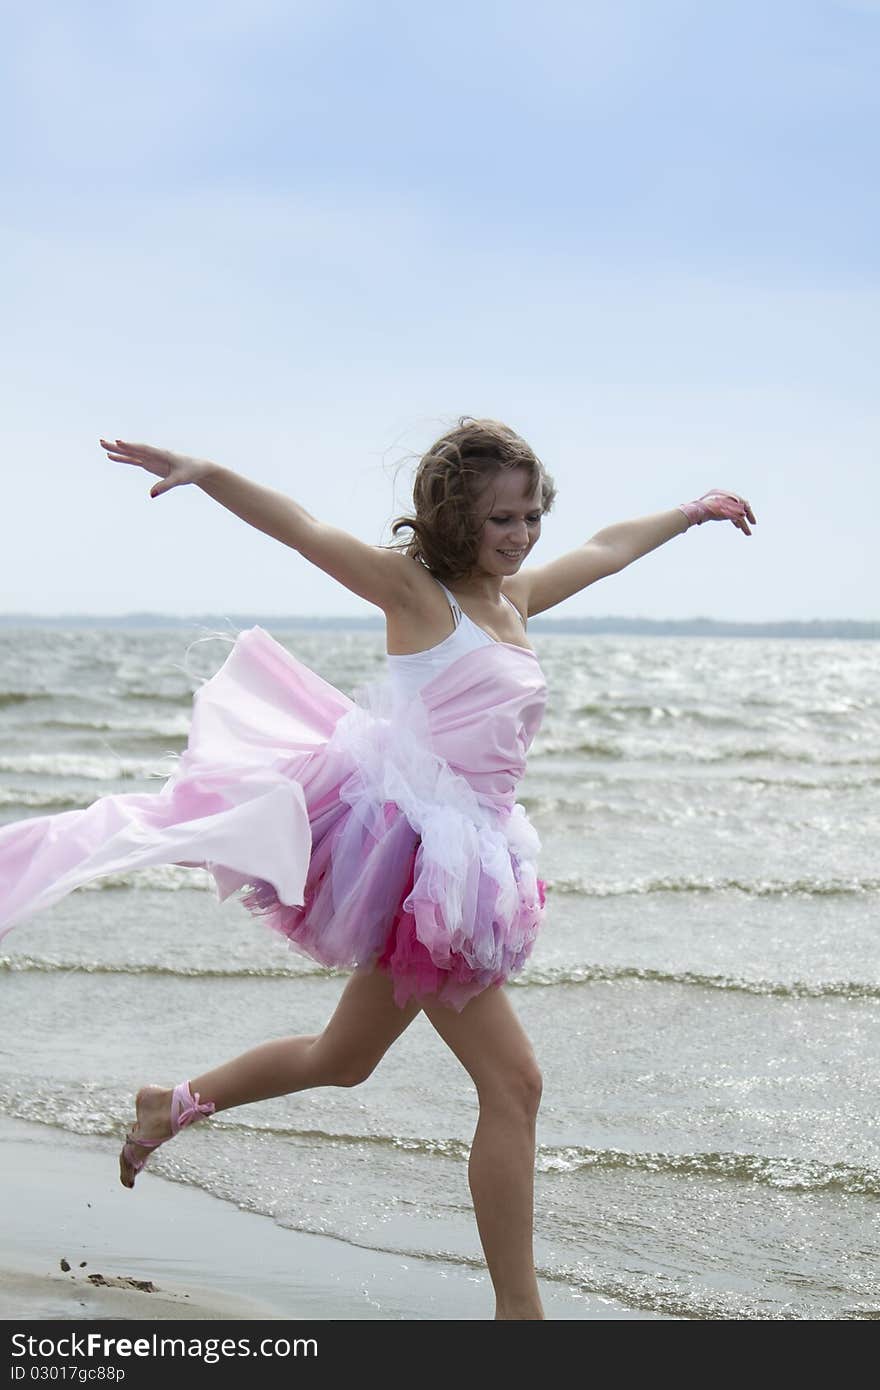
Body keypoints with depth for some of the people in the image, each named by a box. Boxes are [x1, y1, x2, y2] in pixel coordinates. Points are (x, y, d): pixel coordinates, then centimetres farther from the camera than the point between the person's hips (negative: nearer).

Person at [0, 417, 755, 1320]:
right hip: (409, 844, -9)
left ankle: (174, 1106, 42)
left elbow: (607, 548, 32)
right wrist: (203, 472, -31)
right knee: (511, 1082, -10)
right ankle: (518, 1309, -3)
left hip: (465, 856, 9)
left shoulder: (515, 598, 15)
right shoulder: (416, 591, -6)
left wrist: (693, 511, 46)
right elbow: (304, 530, -17)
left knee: (342, 1061, 22)